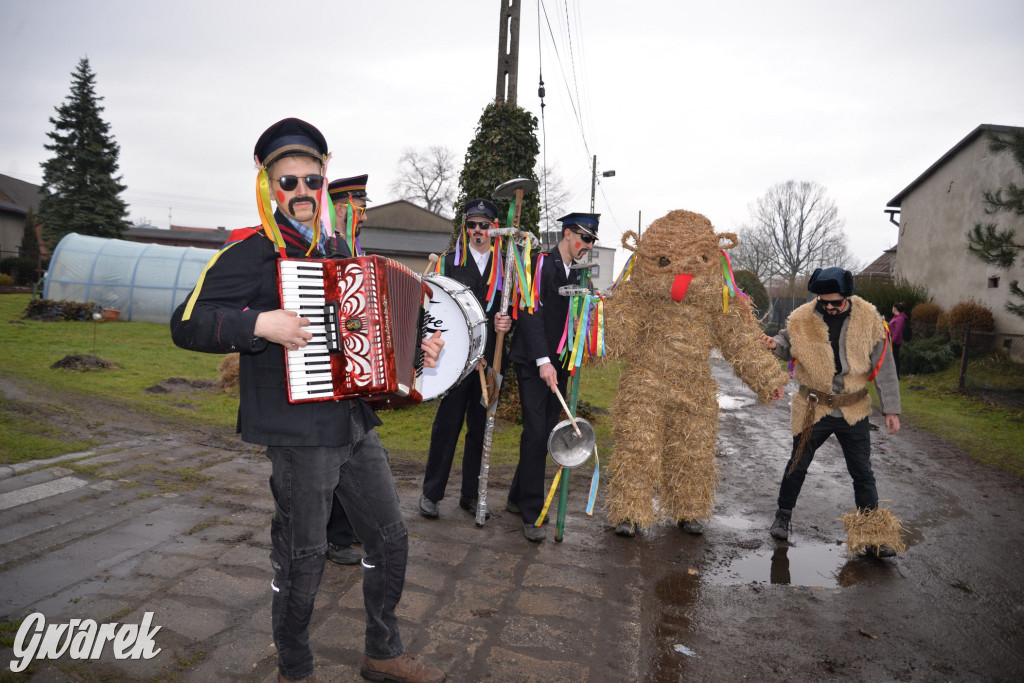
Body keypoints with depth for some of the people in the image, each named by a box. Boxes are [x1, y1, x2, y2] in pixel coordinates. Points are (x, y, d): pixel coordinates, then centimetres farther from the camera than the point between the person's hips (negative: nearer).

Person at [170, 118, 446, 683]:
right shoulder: (250, 252, -7)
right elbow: (187, 325, -13)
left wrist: (415, 348, 11)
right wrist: (259, 323, -26)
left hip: (354, 423, 8)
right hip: (298, 431, -7)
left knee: (390, 535, 13)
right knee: (301, 557, 5)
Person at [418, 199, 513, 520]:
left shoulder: (504, 266, 12)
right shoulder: (450, 262, 6)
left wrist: (507, 322, -8)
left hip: (490, 360, 3)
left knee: (480, 428, 9)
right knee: (447, 425, 1)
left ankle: (471, 495, 21)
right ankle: (431, 493, 14)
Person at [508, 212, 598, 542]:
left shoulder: (575, 275, 15)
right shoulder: (541, 263, -8)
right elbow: (531, 313, -17)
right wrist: (543, 361, -23)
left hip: (558, 364, 7)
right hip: (533, 364, -7)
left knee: (544, 433, 8)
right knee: (536, 433, -9)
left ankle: (518, 498, 22)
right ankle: (531, 513, 0)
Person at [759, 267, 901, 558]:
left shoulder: (869, 319, -7)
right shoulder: (802, 318, -9)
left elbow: (884, 367, -1)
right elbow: (787, 344, 8)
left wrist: (891, 409, -2)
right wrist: (774, 344, -17)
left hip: (853, 412, 1)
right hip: (812, 409, 0)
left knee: (862, 472, 9)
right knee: (798, 465, 12)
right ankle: (783, 515, 32)